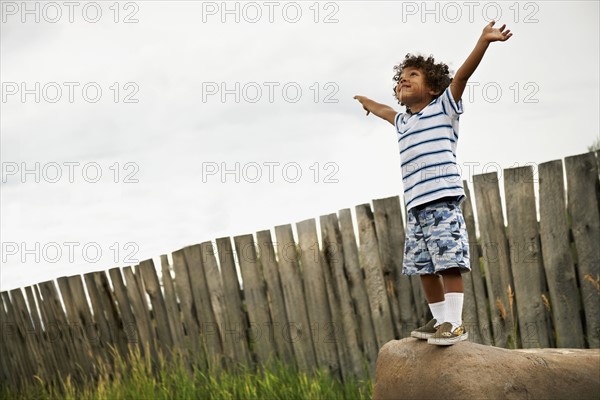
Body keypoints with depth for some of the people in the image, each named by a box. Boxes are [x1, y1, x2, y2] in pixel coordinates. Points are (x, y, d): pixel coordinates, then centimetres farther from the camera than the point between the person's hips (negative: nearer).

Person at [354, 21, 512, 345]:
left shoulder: (442, 108, 6)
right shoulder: (403, 122, 25)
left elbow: (463, 74, -6)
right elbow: (386, 112, 48)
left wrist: (484, 41, -17)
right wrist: (370, 104, 69)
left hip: (442, 200, -7)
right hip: (415, 206, 7)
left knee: (448, 263, -11)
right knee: (424, 268, 7)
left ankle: (455, 324, -10)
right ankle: (440, 320, 15)